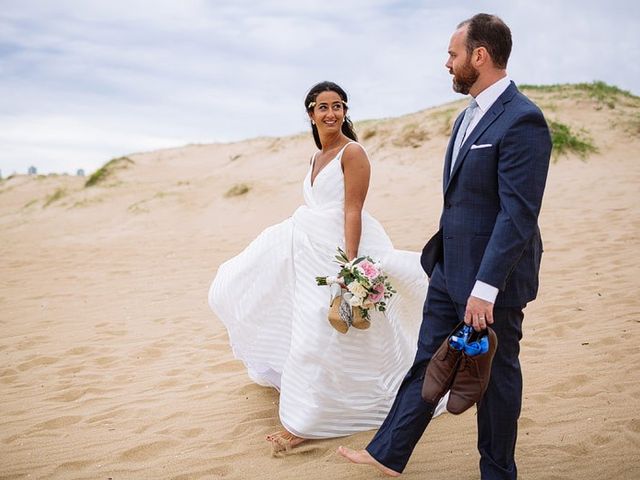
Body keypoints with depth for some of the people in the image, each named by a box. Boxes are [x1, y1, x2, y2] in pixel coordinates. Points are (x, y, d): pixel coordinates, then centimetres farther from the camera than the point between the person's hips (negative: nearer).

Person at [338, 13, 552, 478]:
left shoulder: (522, 120, -20)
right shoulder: (471, 114, 10)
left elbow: (519, 213, -24)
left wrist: (485, 287, -25)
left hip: (491, 275, -9)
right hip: (450, 268, 9)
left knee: (494, 374, 9)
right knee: (427, 361, 16)